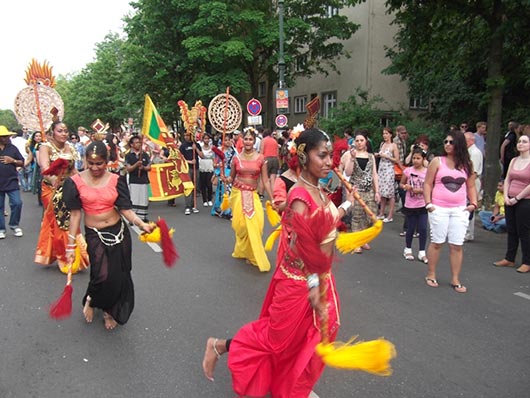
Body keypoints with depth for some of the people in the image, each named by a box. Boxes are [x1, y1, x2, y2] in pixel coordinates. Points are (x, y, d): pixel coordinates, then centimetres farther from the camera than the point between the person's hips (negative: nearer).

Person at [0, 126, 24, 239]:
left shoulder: (13, 148, 4)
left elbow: (22, 163, 7)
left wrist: (13, 160, -10)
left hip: (11, 182, 0)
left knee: (17, 203, -7)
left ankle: (14, 225, 13)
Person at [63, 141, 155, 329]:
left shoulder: (116, 180, -4)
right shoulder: (76, 181, -6)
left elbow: (125, 209, -5)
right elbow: (75, 214, -3)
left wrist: (142, 224, -21)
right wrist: (71, 245, -2)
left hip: (118, 232, 2)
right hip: (95, 235, -2)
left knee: (119, 276, 6)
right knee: (103, 275, -16)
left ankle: (110, 311, 33)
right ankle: (90, 300, 21)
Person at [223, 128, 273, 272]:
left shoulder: (260, 158, -2)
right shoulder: (236, 158, 1)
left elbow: (265, 181, -1)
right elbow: (231, 178, 9)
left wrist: (272, 199, -6)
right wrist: (226, 179, -14)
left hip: (252, 195, 0)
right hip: (238, 193, 1)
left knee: (254, 224, -11)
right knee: (241, 224, 1)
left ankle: (252, 254, 8)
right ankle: (243, 251, 23)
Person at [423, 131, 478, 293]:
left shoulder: (467, 164, 9)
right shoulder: (437, 161, 0)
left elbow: (471, 186, 14)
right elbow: (427, 184, -1)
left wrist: (473, 203, 0)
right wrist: (428, 204, -10)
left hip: (460, 210, 3)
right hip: (439, 209, -2)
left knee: (457, 245, 3)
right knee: (437, 242, 5)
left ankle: (455, 280, 13)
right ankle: (431, 275, 19)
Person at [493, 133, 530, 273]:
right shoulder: (514, 161, 11)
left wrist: (517, 198, -12)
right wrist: (506, 196, -2)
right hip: (510, 201, 6)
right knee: (511, 230, 12)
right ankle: (509, 259, 21)